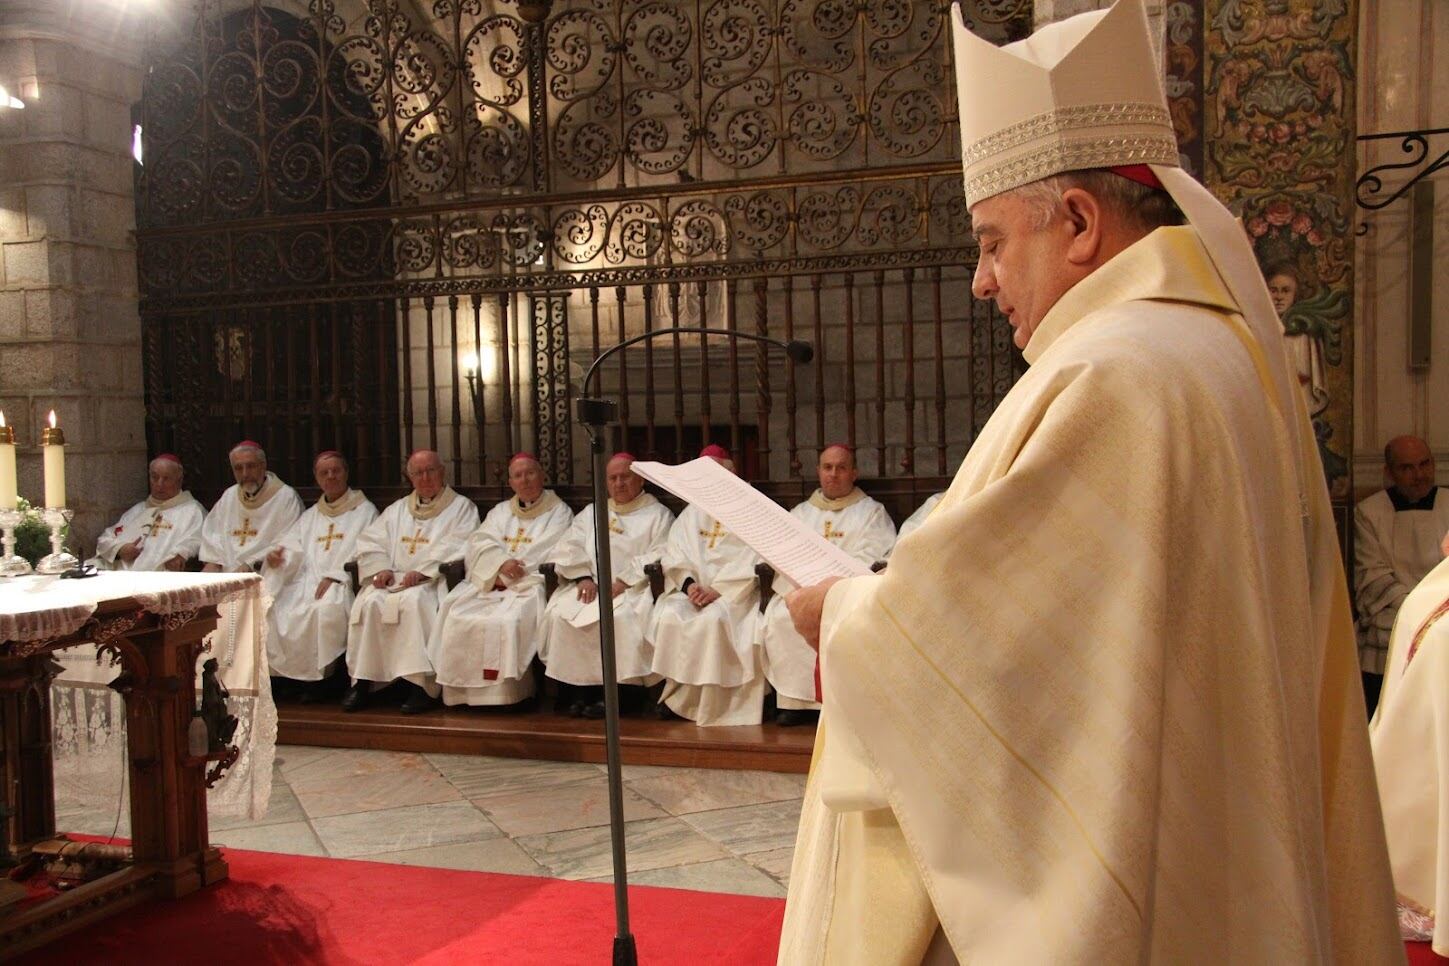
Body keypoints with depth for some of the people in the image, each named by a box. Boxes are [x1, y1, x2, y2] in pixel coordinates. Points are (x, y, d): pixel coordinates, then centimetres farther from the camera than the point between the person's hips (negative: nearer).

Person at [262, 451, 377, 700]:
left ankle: (319, 676, -23)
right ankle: (286, 673, -13)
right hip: (307, 581, 5)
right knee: (275, 609, -22)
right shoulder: (310, 516, 26)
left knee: (326, 608, -35)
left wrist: (334, 577, -15)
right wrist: (276, 557, -10)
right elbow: (292, 549, 14)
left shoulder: (364, 511, 10)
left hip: (343, 584, -5)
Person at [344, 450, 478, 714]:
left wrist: (422, 571, -18)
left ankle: (421, 684, -34)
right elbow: (370, 541, 16)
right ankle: (362, 681, -21)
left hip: (434, 581, -4)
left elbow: (455, 547, -6)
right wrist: (381, 568, -4)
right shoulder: (398, 509, 26)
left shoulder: (461, 507, 10)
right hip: (393, 579, 5)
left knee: (413, 601, -36)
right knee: (368, 601, -26)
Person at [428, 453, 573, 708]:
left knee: (506, 622, -33)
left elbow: (551, 554, -5)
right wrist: (501, 563, -13)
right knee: (457, 617, -22)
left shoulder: (559, 512, 10)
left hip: (530, 584, -4)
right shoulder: (500, 511, 24)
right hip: (491, 583, 5)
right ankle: (462, 692, -18)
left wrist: (508, 575, -11)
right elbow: (478, 543, 9)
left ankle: (504, 692, -28)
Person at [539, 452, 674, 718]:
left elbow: (660, 556, -3)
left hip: (634, 587, -4)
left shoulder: (658, 514, 13)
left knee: (622, 616, -36)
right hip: (591, 584, 4)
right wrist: (583, 577, -6)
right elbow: (569, 548, 14)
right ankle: (575, 689, -21)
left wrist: (624, 580, -15)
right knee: (560, 613, -26)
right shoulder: (591, 513, 26)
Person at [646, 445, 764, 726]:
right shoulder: (693, 513, 19)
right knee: (668, 616, -27)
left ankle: (681, 699, -22)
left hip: (734, 592, -4)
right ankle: (676, 689, -17)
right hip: (695, 589, 4)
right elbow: (674, 554, 9)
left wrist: (718, 590, -17)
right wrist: (689, 584, -12)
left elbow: (751, 561, -7)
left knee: (713, 619, -34)